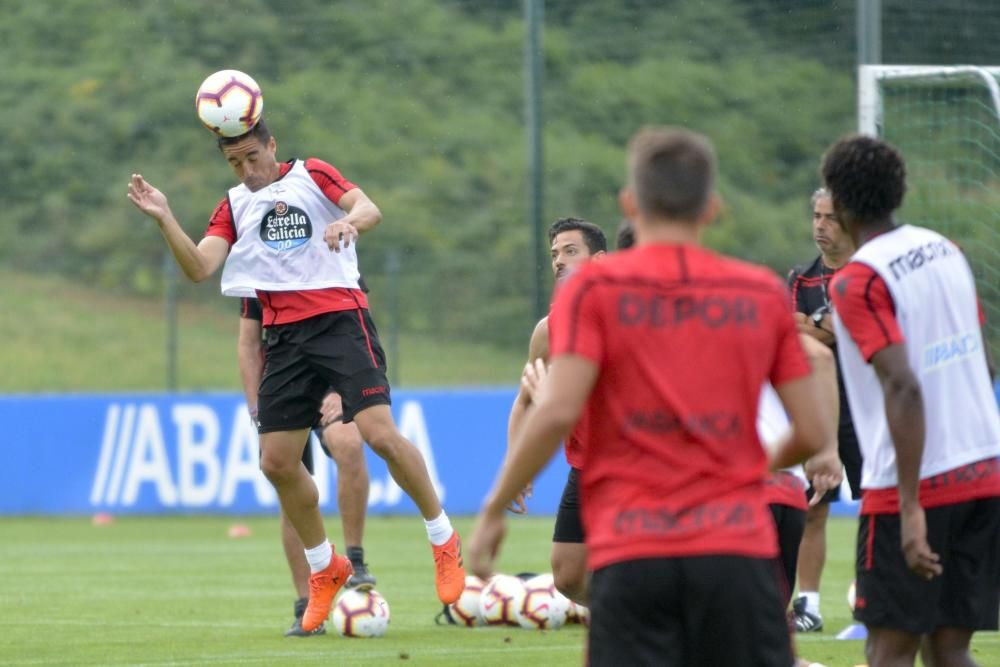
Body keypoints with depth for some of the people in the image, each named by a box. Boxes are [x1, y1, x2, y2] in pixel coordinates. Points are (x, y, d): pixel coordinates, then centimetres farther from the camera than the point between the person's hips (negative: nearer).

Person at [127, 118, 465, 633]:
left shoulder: (312, 176, 3)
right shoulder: (234, 207, 14)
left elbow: (369, 209, -12)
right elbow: (199, 267, 1)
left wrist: (349, 221, -36)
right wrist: (164, 220, -13)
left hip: (340, 320, -5)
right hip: (285, 335, 5)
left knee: (380, 432, -20)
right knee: (276, 461, 0)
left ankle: (443, 540, -2)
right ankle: (324, 570, 18)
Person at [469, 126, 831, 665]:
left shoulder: (594, 288, 1)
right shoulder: (764, 293, 9)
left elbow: (557, 411, -11)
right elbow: (813, 432, 9)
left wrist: (493, 510, 0)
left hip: (630, 553, -2)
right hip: (738, 549, 2)